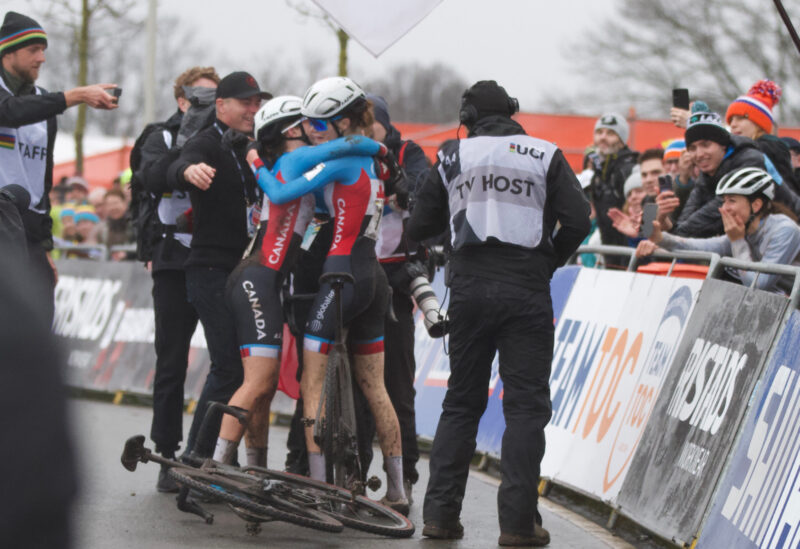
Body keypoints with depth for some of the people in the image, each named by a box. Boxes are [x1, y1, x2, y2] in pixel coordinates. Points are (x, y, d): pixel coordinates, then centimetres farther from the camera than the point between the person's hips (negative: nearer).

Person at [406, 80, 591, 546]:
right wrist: (549, 261, 10)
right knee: (527, 404, 1)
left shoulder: (453, 156, 9)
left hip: (470, 285, 2)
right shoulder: (545, 155, 5)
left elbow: (421, 227, 11)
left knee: (462, 401, 12)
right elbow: (578, 219, -5)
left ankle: (441, 512, 8)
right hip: (527, 289, -2)